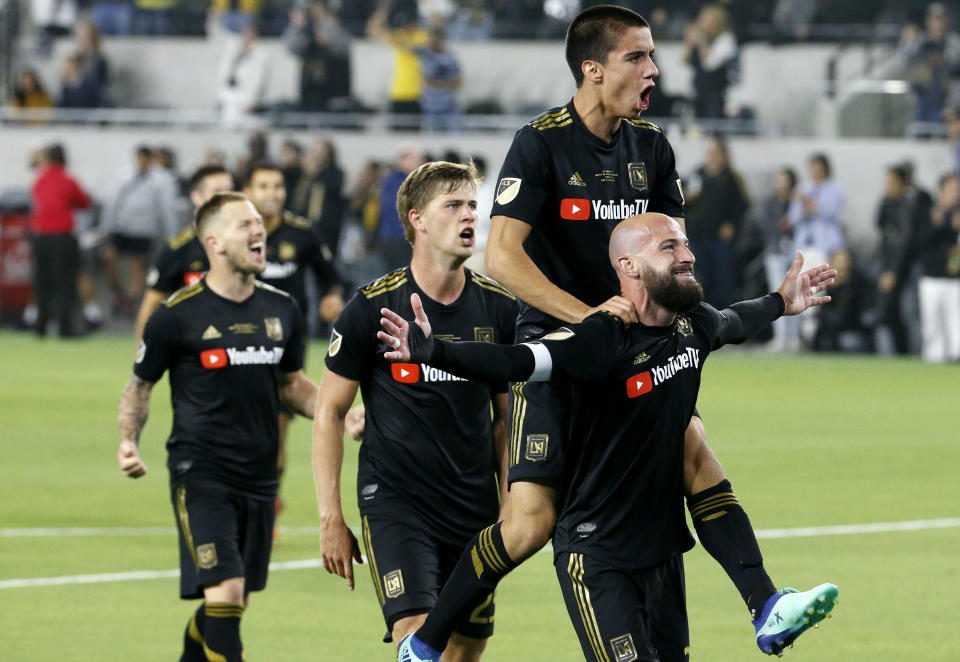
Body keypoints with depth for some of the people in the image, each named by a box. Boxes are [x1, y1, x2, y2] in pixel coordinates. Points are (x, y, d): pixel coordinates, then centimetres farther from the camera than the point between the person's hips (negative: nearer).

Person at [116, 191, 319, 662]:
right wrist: (128, 442, -12)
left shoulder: (281, 310, 8)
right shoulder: (178, 315, -8)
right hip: (200, 475, -6)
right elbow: (139, 385, 4)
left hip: (259, 477, 6)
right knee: (224, 593, -18)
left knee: (230, 603, 13)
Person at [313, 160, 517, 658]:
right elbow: (328, 414, -1)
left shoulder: (500, 309, 4)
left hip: (474, 509, 4)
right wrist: (330, 518, -5)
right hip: (394, 500, -4)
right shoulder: (372, 308, -7)